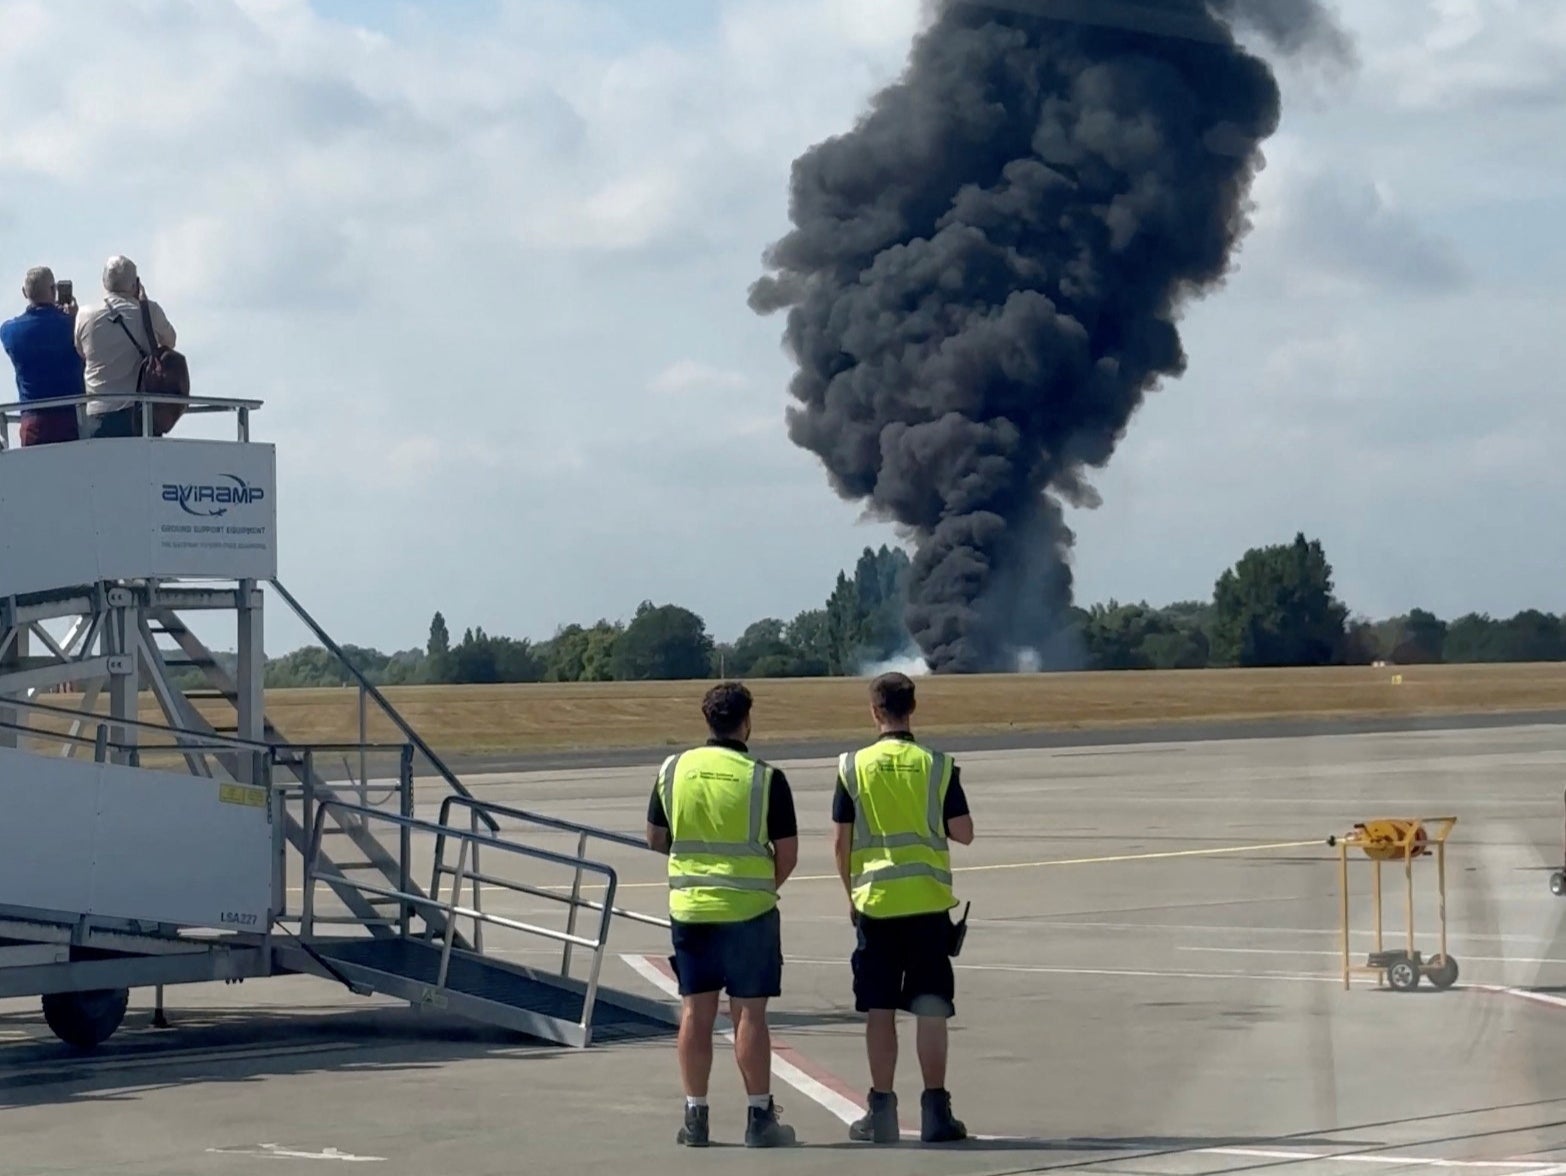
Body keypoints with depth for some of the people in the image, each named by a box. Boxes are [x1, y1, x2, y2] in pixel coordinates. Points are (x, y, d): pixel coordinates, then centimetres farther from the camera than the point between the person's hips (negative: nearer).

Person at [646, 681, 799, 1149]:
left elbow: (655, 838, 11)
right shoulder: (765, 778, -9)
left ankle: (695, 1117, 10)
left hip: (689, 905, 3)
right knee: (749, 1013, 1)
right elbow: (788, 856, -6)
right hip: (749, 909, -3)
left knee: (696, 1011, 8)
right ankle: (760, 1118, 5)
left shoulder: (674, 770, 1)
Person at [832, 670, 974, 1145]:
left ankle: (882, 1111, 7)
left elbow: (841, 841, -1)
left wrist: (851, 894, 12)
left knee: (879, 1010, 6)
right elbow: (963, 833, -1)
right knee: (930, 1010, 4)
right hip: (928, 900, 0)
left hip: (875, 902, 0)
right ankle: (935, 1111, 3)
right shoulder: (938, 766, -3)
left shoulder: (854, 766, -3)